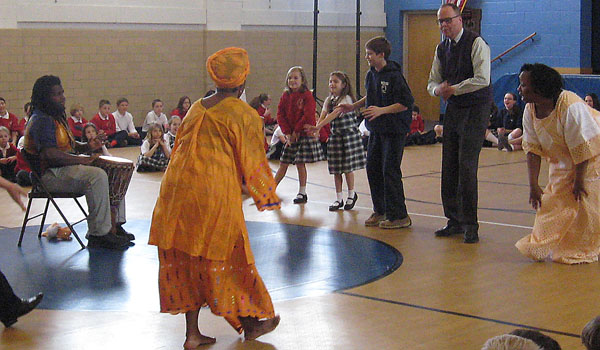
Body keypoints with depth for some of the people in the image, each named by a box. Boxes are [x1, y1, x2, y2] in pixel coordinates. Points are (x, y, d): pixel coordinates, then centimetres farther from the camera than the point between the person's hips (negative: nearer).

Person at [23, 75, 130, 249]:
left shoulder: (56, 116, 19)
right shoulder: (41, 120, -14)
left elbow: (69, 145, 27)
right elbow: (50, 153, -26)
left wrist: (87, 146, 5)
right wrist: (82, 160, -24)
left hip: (64, 168, 11)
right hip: (50, 175, -11)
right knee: (97, 176, -31)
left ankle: (113, 225, 1)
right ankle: (99, 234, -27)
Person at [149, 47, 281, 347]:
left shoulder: (196, 109, 14)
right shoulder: (243, 114, -3)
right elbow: (252, 160, -1)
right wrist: (267, 197, 10)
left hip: (177, 186, 6)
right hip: (215, 191, -6)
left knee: (188, 258, 10)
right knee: (226, 255, 7)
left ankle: (192, 333, 13)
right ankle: (250, 322, 22)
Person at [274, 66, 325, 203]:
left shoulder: (307, 96, -7)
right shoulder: (285, 96, 7)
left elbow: (308, 116, -14)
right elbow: (280, 115, 4)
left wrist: (296, 131, -14)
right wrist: (287, 133, -7)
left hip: (304, 134, -4)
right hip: (290, 135, 4)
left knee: (300, 163, -1)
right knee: (283, 164, 7)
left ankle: (302, 193, 10)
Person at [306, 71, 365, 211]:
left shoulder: (346, 98, -12)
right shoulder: (329, 100, 8)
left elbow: (334, 114, -25)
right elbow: (323, 115, -2)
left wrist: (318, 126, -35)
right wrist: (316, 129, -23)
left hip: (349, 135, -6)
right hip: (335, 135, 6)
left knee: (347, 167, 0)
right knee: (336, 169, 5)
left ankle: (351, 194, 19)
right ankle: (339, 198, 12)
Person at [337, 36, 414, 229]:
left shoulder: (394, 76, -16)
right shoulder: (371, 75, 8)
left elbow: (406, 103, -18)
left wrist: (382, 110, -24)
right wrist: (353, 106, 19)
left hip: (394, 131, -8)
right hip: (376, 130, 8)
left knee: (390, 171, -6)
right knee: (373, 169, 10)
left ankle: (399, 216, 2)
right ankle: (380, 211, 23)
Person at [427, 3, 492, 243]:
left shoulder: (476, 43, -11)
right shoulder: (441, 49, 11)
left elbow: (482, 79, -20)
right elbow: (433, 82, 15)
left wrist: (453, 89, -15)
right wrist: (438, 89, -8)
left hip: (475, 110, -7)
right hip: (453, 110, 7)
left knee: (467, 167, -10)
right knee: (449, 167, 6)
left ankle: (470, 225, -2)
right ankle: (454, 220, 16)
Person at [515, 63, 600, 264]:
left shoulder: (571, 107, -32)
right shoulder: (530, 110, -10)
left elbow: (583, 147, -26)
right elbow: (533, 149, -7)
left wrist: (579, 181, -19)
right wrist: (533, 186, -10)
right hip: (562, 162, 6)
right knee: (553, 202, 2)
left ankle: (581, 251, 8)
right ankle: (541, 245, 12)